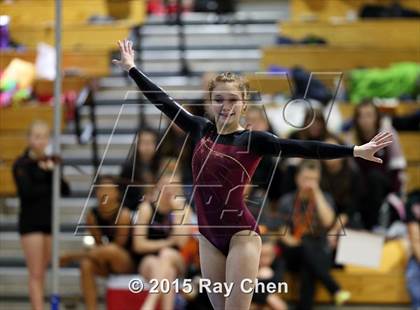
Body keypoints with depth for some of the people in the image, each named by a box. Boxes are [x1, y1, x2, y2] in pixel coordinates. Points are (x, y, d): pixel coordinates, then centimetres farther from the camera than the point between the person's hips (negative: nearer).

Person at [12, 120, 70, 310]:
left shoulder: (51, 162, 9)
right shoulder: (22, 164, -6)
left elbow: (65, 190, 0)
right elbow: (27, 191, -19)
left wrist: (53, 173, -15)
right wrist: (50, 187, -9)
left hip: (50, 221, 5)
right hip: (31, 221, -5)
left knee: (42, 273, 9)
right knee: (36, 274, -9)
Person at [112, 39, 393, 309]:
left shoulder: (253, 140, -6)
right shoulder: (201, 130, 7)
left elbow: (301, 148, -14)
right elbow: (164, 101, 15)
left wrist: (355, 151, -23)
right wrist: (131, 69, 21)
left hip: (241, 235, -5)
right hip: (209, 236, 5)